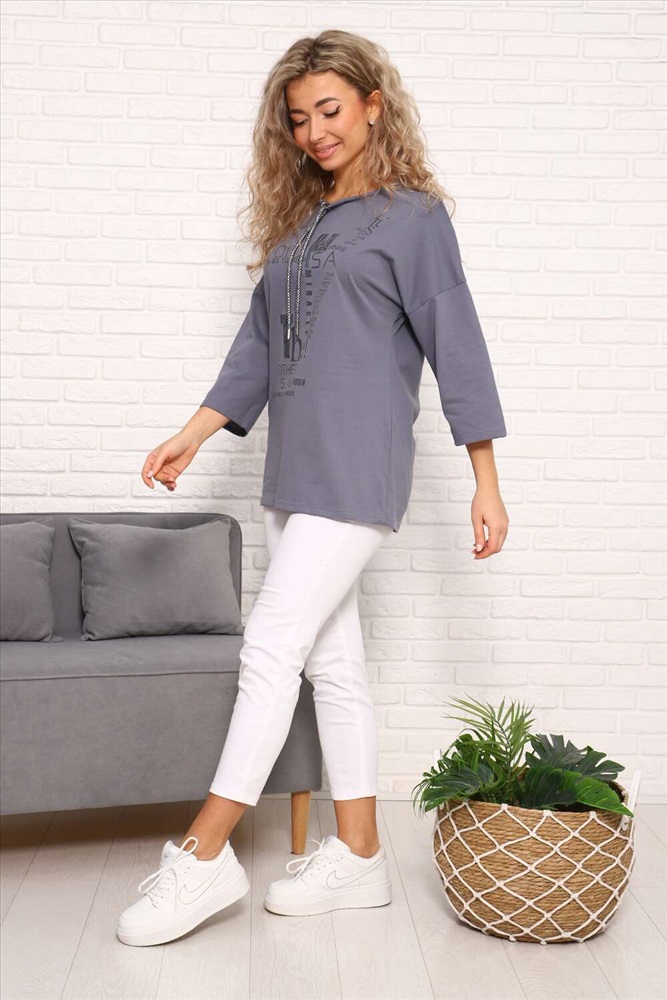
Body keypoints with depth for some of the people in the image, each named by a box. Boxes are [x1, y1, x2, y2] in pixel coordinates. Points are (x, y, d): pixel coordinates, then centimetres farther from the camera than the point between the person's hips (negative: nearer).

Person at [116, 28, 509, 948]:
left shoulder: (412, 215, -1)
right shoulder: (298, 222, 18)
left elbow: (456, 345, -6)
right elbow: (258, 346, 19)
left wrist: (486, 483, -9)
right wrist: (191, 438, 14)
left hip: (358, 472, -7)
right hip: (295, 473, 7)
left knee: (272, 647, -9)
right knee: (334, 661, 9)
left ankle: (205, 856, 1)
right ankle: (359, 859, 18)